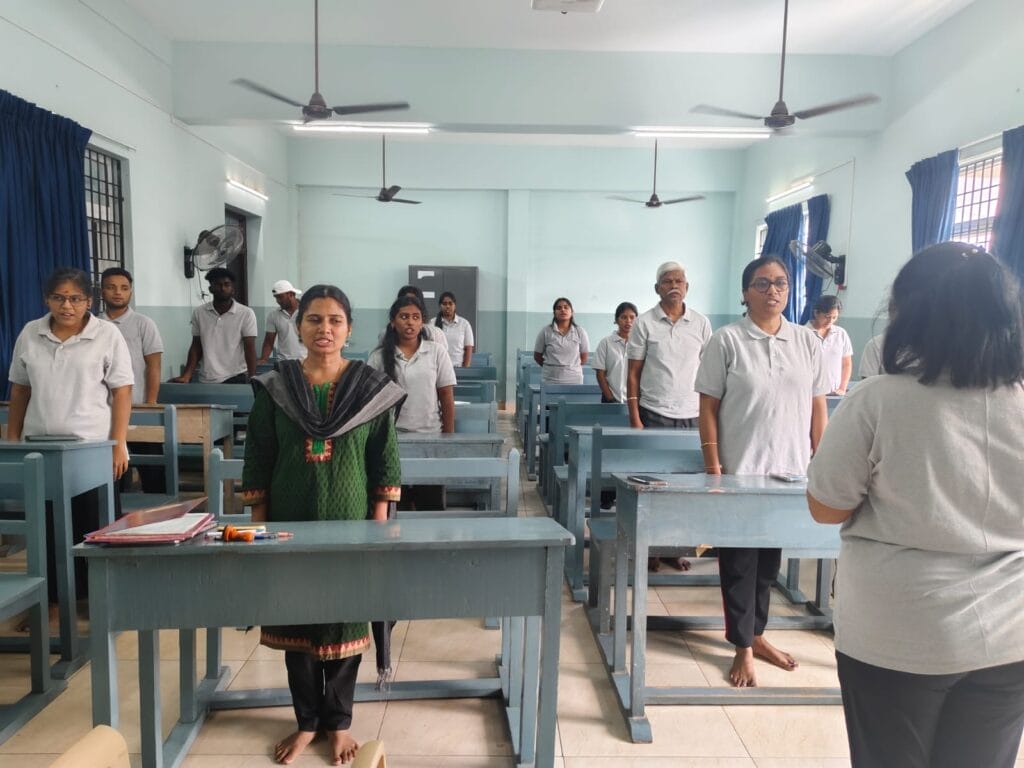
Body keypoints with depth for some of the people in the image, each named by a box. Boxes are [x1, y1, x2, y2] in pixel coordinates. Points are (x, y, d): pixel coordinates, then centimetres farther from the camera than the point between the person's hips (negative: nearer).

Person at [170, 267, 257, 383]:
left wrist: (252, 380, -16)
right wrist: (186, 375, -1)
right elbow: (196, 347, 9)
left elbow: (250, 349, -7)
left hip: (235, 378, -3)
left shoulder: (246, 314, -5)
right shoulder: (198, 313, 4)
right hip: (206, 381, 3)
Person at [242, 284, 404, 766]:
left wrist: (379, 526, -5)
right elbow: (258, 462, 2)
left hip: (350, 522, -1)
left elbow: (385, 464, -2)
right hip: (291, 523, 1)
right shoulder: (275, 388, -2)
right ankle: (306, 721, 30)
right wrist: (259, 526, -1)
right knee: (294, 620, 11)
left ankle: (339, 722, 28)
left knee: (345, 621, 9)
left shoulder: (372, 389, -4)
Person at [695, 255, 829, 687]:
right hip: (740, 471, -3)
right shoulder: (727, 341, -5)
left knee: (769, 559, 16)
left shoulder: (807, 341, 6)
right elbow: (708, 407, -5)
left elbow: (818, 406, 8)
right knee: (739, 560, 6)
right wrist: (712, 466, -10)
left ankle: (756, 633, 34)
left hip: (790, 470, 4)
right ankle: (743, 647, 20)